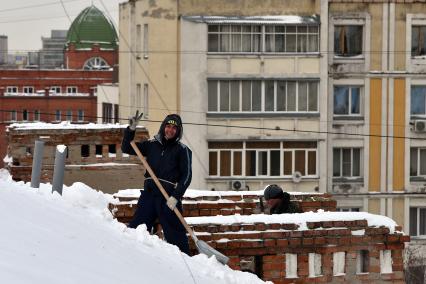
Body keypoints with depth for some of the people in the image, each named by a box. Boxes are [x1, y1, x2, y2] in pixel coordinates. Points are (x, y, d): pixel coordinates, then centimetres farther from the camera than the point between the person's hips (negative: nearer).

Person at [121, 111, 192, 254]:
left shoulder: (182, 150, 2)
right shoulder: (152, 145, 13)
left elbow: (187, 175, -3)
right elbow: (126, 148, 12)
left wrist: (176, 196, -13)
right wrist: (131, 129, -3)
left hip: (169, 198, -4)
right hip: (148, 194, 4)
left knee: (175, 236, -6)